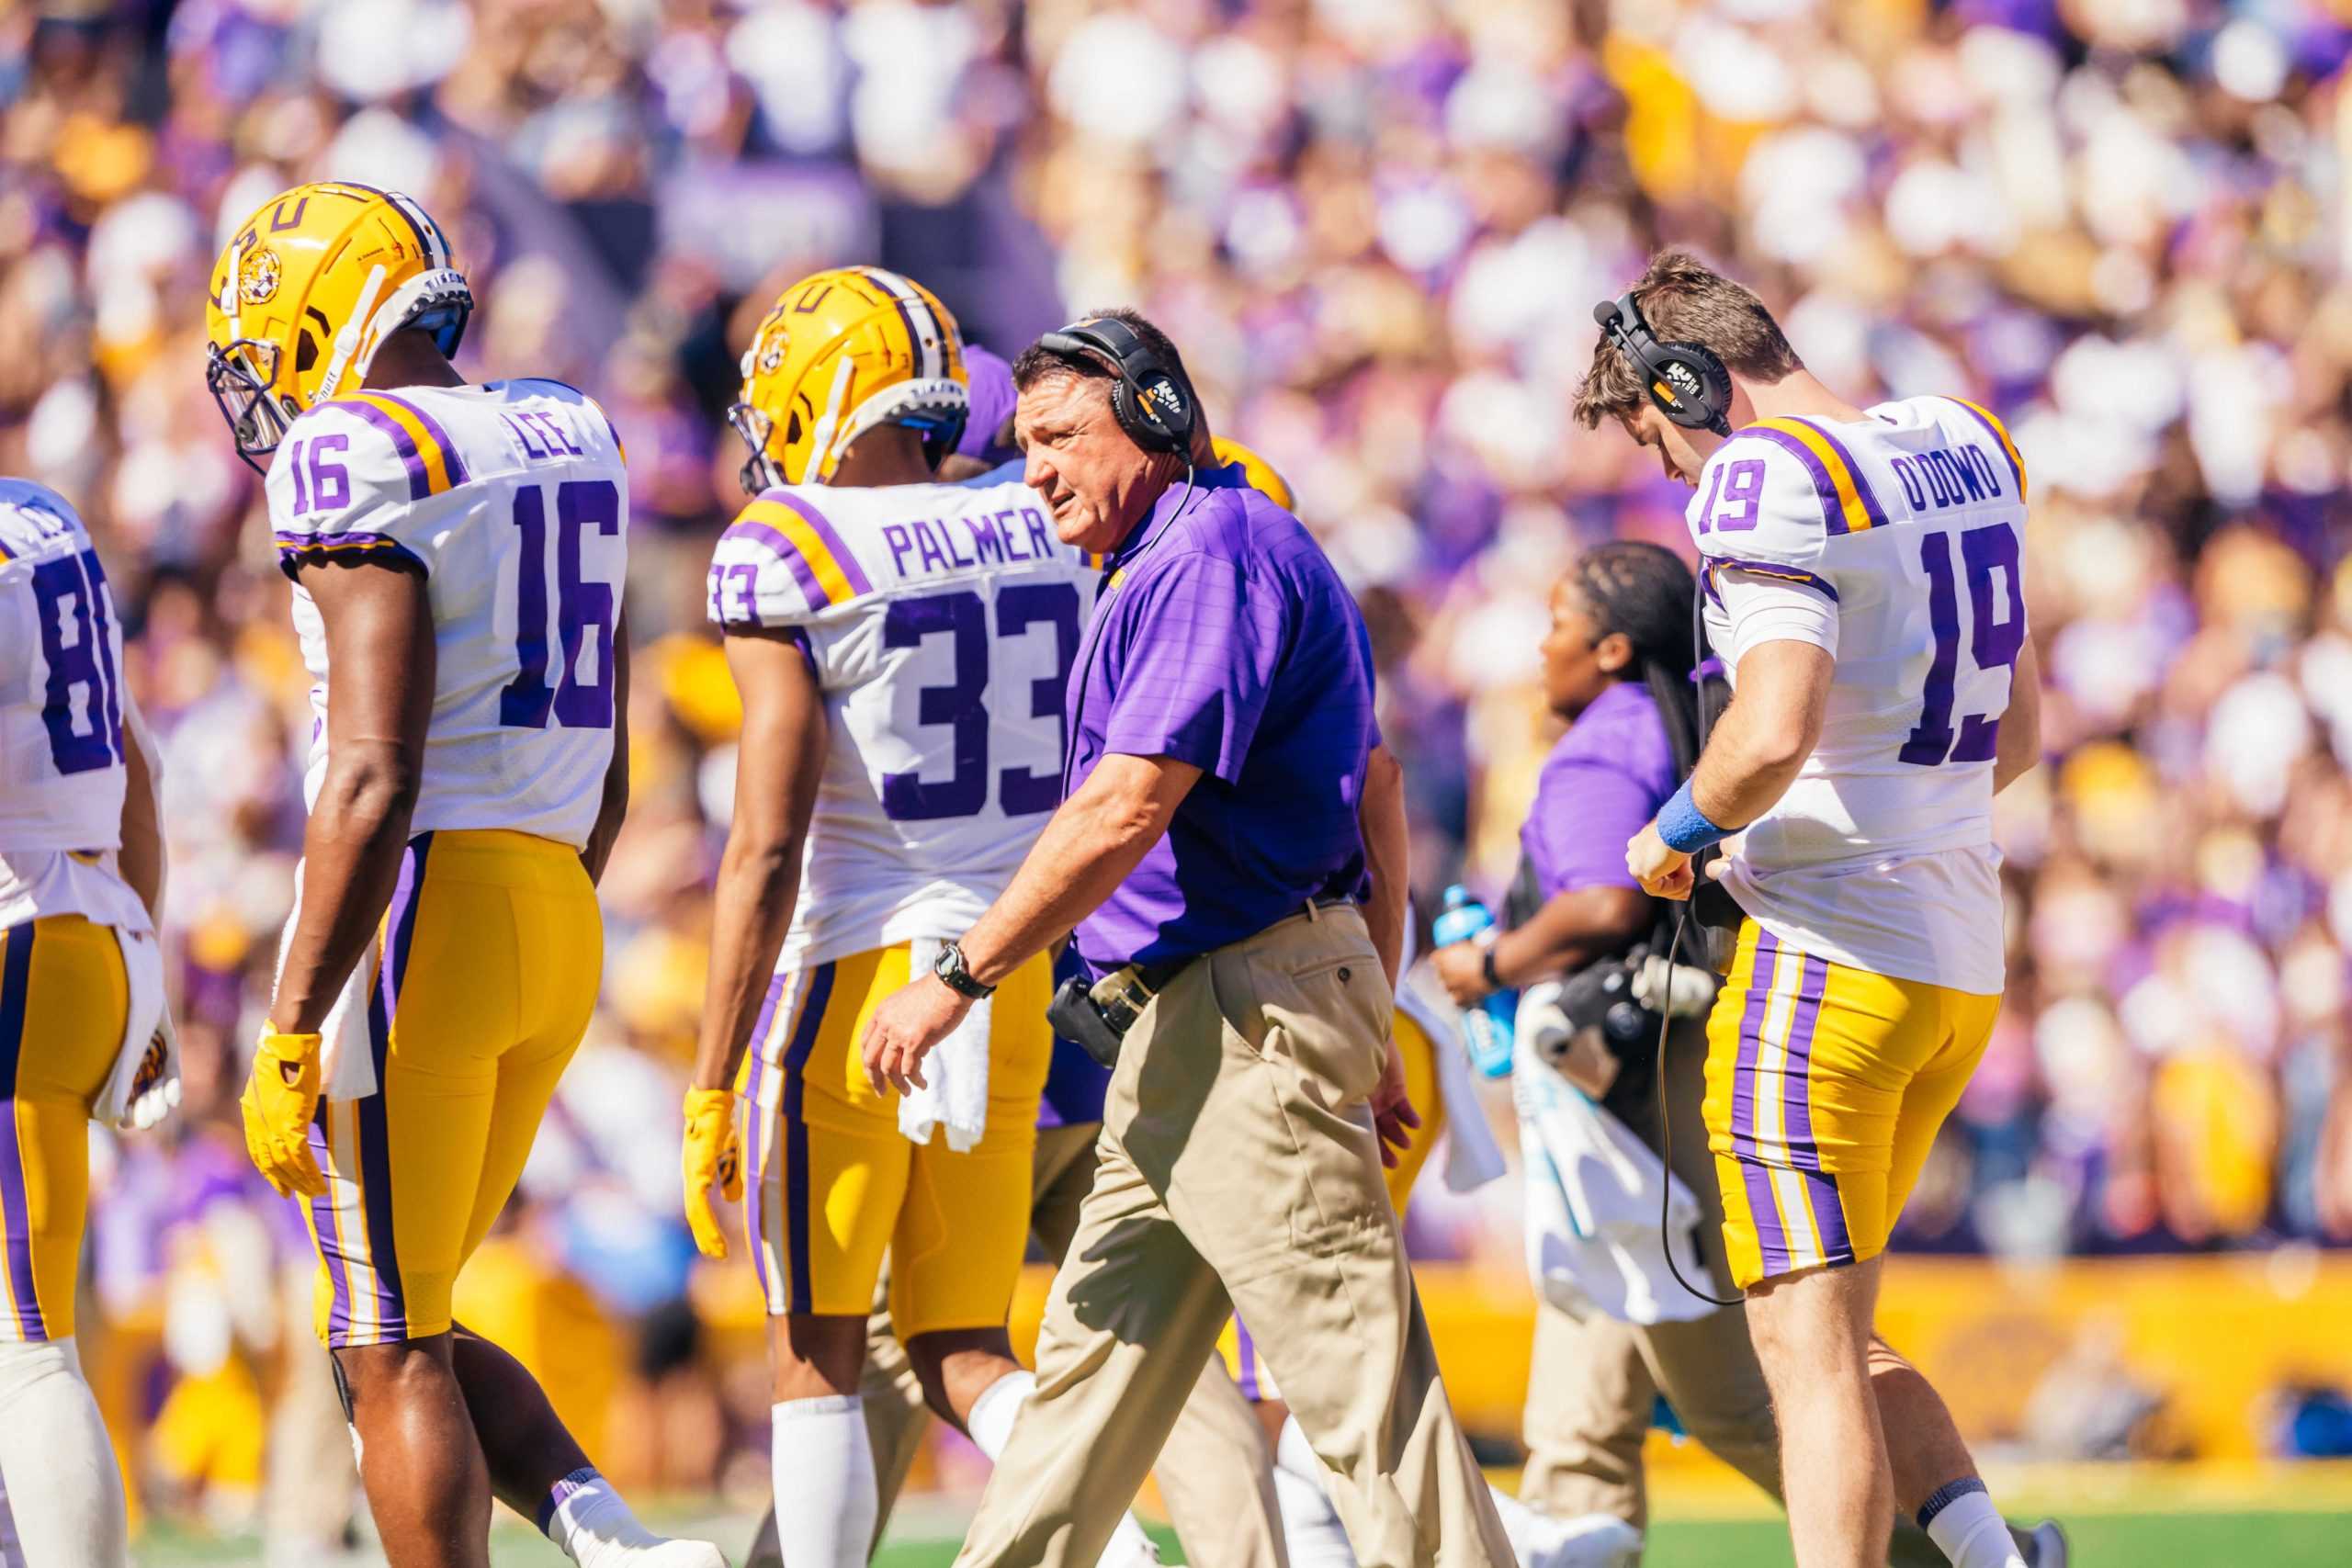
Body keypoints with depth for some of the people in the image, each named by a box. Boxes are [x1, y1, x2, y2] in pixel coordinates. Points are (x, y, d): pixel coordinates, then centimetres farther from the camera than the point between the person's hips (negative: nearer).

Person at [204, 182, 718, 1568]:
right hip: (558, 919, 8)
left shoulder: (355, 459, -12)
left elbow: (372, 780, -20)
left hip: (415, 912, -8)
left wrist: (292, 1039, -19)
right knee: (406, 1333, 17)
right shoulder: (568, 444, 15)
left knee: (392, 1355, -1)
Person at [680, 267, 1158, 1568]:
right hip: (1013, 982, 5)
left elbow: (768, 842, -16)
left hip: (852, 979, -5)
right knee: (960, 1352, 12)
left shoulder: (784, 554, -12)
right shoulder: (1050, 535, 6)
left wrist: (711, 1089, -12)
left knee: (816, 1358, 6)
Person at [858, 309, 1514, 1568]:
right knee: (1098, 1353, 13)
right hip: (1182, 1030, 11)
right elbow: (1376, 792, 22)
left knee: (1357, 1370, -10)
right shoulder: (1184, 562, 19)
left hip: (1248, 1011, -11)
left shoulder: (1213, 555, -14)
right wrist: (1369, 1026, 23)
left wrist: (957, 979, -17)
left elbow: (1127, 809, -21)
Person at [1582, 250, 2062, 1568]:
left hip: (1830, 952, -9)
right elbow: (2018, 734, 21)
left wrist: (1677, 835, -9)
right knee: (1837, 1333, 17)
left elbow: (1774, 735, -26)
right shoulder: (1962, 447, 13)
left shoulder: (1767, 484, -14)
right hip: (1966, 960, 9)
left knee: (1809, 1347, -8)